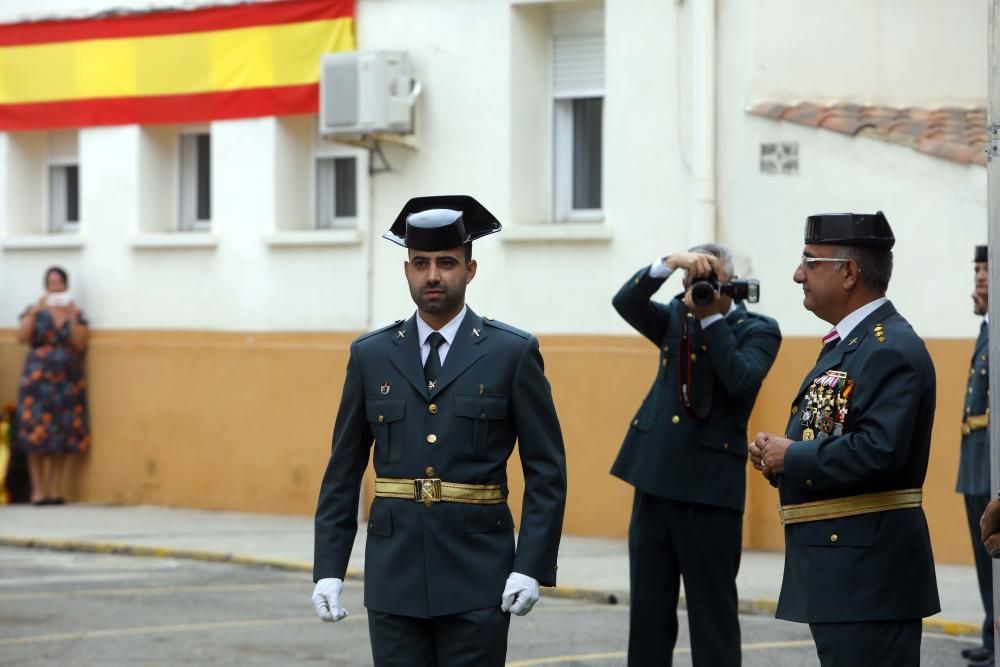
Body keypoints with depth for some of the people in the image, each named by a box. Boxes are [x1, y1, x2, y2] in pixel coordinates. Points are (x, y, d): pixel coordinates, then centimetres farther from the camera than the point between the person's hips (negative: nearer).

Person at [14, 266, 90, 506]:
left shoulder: (76, 314, 10)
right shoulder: (34, 311, 6)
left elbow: (80, 344, -2)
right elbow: (21, 337, -7)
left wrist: (72, 317, -12)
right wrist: (34, 312, -17)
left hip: (68, 380, 2)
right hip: (38, 378, -2)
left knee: (63, 436, -2)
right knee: (36, 434, -8)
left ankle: (55, 489, 2)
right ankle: (37, 489, -7)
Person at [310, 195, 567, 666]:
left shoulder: (513, 353, 0)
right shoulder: (371, 356, 7)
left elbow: (546, 471, -1)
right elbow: (343, 472, 9)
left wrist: (531, 568, -10)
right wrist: (328, 569, 2)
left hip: (476, 578, -2)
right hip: (394, 575, 2)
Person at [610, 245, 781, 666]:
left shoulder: (757, 330, -1)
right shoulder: (676, 318, 12)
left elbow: (741, 380, -18)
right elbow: (626, 303, -3)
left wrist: (713, 318, -15)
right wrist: (669, 263, -14)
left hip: (710, 485, -5)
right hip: (655, 476, 5)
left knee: (713, 608, 1)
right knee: (648, 607, 8)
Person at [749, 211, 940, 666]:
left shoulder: (891, 350, -16)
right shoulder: (846, 343, 18)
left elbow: (879, 451, -29)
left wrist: (792, 457, -16)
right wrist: (778, 454, 5)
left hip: (868, 572, -11)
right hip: (837, 564, 11)